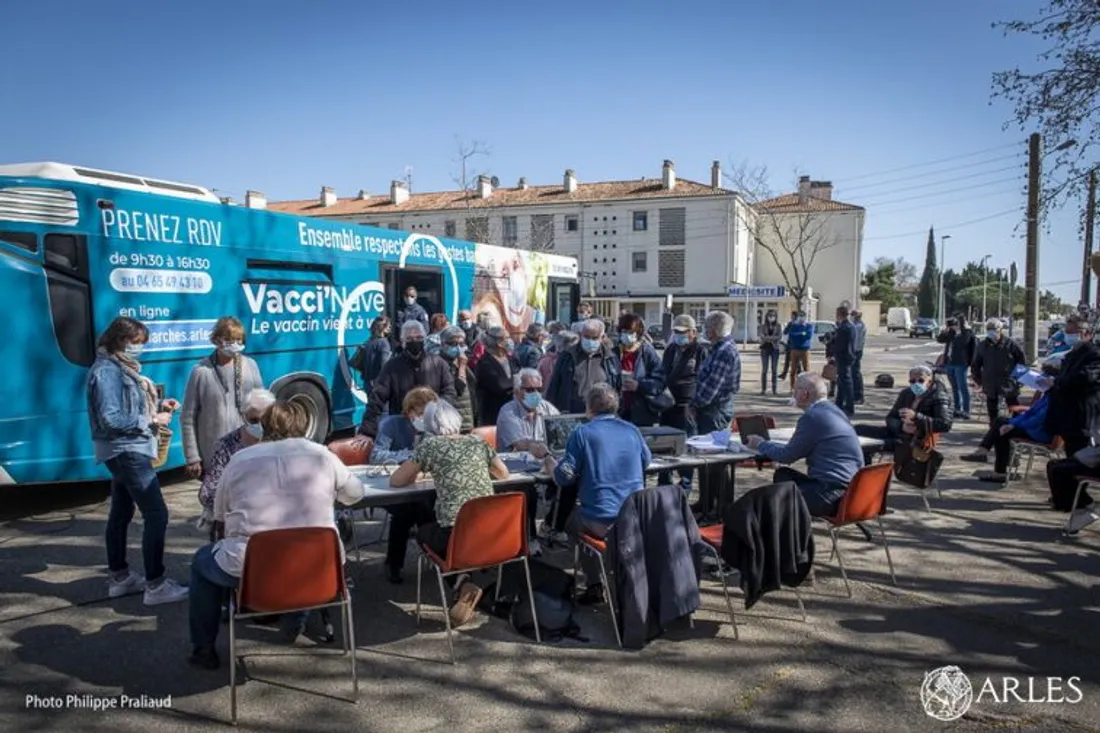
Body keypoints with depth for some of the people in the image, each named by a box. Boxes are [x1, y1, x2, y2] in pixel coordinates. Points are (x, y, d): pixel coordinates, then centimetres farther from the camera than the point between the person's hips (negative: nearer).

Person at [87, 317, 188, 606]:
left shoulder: (122, 368, 12)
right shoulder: (107, 372, -19)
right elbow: (111, 419, -25)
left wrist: (159, 404, 1)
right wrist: (151, 421, -19)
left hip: (125, 451, 11)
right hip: (127, 451, -11)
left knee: (121, 513, 17)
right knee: (156, 514, -11)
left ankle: (119, 577, 29)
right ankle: (156, 585, -6)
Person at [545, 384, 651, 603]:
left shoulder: (582, 433, -6)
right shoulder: (632, 430, 7)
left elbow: (565, 477, -8)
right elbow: (646, 460, 24)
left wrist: (551, 465, 13)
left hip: (601, 522, -5)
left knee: (572, 520, 27)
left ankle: (594, 585, 20)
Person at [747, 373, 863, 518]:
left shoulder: (812, 416, -15)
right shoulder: (833, 410, 14)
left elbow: (788, 455, -6)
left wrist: (761, 445, 9)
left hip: (834, 495, -10)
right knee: (782, 474, 20)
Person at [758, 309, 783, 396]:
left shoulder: (778, 326, 5)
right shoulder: (763, 326, 4)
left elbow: (780, 337, -8)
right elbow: (761, 336, -9)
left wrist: (768, 338, -15)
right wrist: (773, 338, -16)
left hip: (775, 349, 0)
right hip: (765, 348, 0)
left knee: (774, 369, 2)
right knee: (764, 369, -1)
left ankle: (774, 389, 6)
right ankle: (763, 389, 2)